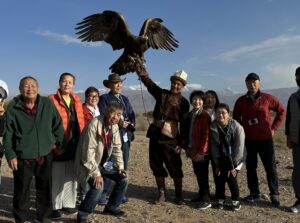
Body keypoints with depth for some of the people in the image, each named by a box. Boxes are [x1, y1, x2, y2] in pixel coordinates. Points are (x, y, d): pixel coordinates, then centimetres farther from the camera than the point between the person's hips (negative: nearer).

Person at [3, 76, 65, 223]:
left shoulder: (47, 104, -3)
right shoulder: (13, 108, -7)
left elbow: (58, 125, 7)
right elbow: (7, 134, -2)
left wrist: (58, 142, 5)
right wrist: (10, 155, -6)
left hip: (45, 156, 2)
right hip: (23, 158, -2)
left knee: (45, 189, 15)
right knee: (21, 191, 9)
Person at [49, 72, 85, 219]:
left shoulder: (76, 101, 12)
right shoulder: (52, 100, -6)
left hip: (74, 144, 6)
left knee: (71, 176, 13)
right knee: (57, 177, 1)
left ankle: (68, 204, 26)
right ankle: (54, 207, 15)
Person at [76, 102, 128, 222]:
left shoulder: (114, 126, -5)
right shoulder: (93, 125, -27)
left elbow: (117, 148, 4)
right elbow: (88, 153, -28)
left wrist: (120, 167, -4)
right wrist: (96, 173, -28)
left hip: (104, 163, 7)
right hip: (88, 164, -7)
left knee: (123, 179, 3)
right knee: (98, 187, -26)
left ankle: (111, 207, 24)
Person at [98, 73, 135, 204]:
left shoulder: (125, 99, 20)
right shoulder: (104, 98, 2)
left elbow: (132, 115, 13)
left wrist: (131, 124, -8)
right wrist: (117, 122, -21)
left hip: (126, 137, 6)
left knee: (123, 167, 9)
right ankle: (103, 194, 5)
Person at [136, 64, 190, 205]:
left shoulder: (183, 102, 4)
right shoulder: (161, 94, 10)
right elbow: (148, 81, -3)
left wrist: (182, 143, -4)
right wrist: (141, 68, -19)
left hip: (170, 138, -3)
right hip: (155, 135, 3)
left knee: (174, 167, 2)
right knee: (156, 165, 9)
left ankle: (179, 195, 19)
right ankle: (161, 193, 24)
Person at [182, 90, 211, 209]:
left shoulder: (205, 116, -13)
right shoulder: (189, 115, 10)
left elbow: (206, 135, -16)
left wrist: (201, 151, -18)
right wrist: (187, 148, 11)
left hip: (202, 152, -7)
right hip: (192, 150, 7)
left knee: (203, 175, -1)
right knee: (197, 173, 16)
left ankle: (206, 200, 9)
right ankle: (201, 194, 30)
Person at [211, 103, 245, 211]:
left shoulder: (237, 127, -20)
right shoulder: (213, 127, -11)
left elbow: (239, 147, -16)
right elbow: (214, 146, -6)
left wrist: (234, 166, -15)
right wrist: (217, 164, -6)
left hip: (234, 159, -3)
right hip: (221, 159, 3)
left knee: (231, 177, -12)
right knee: (219, 178, -4)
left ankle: (236, 200, 10)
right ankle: (220, 199, 18)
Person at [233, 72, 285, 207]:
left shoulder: (267, 98, -5)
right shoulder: (241, 101, 1)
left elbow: (281, 111, 6)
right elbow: (236, 117, 15)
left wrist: (274, 127, 1)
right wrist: (242, 130, 5)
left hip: (265, 139, -2)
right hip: (248, 140, 2)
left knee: (270, 167, 3)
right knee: (250, 167, 10)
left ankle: (274, 195, 15)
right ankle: (254, 193, 23)